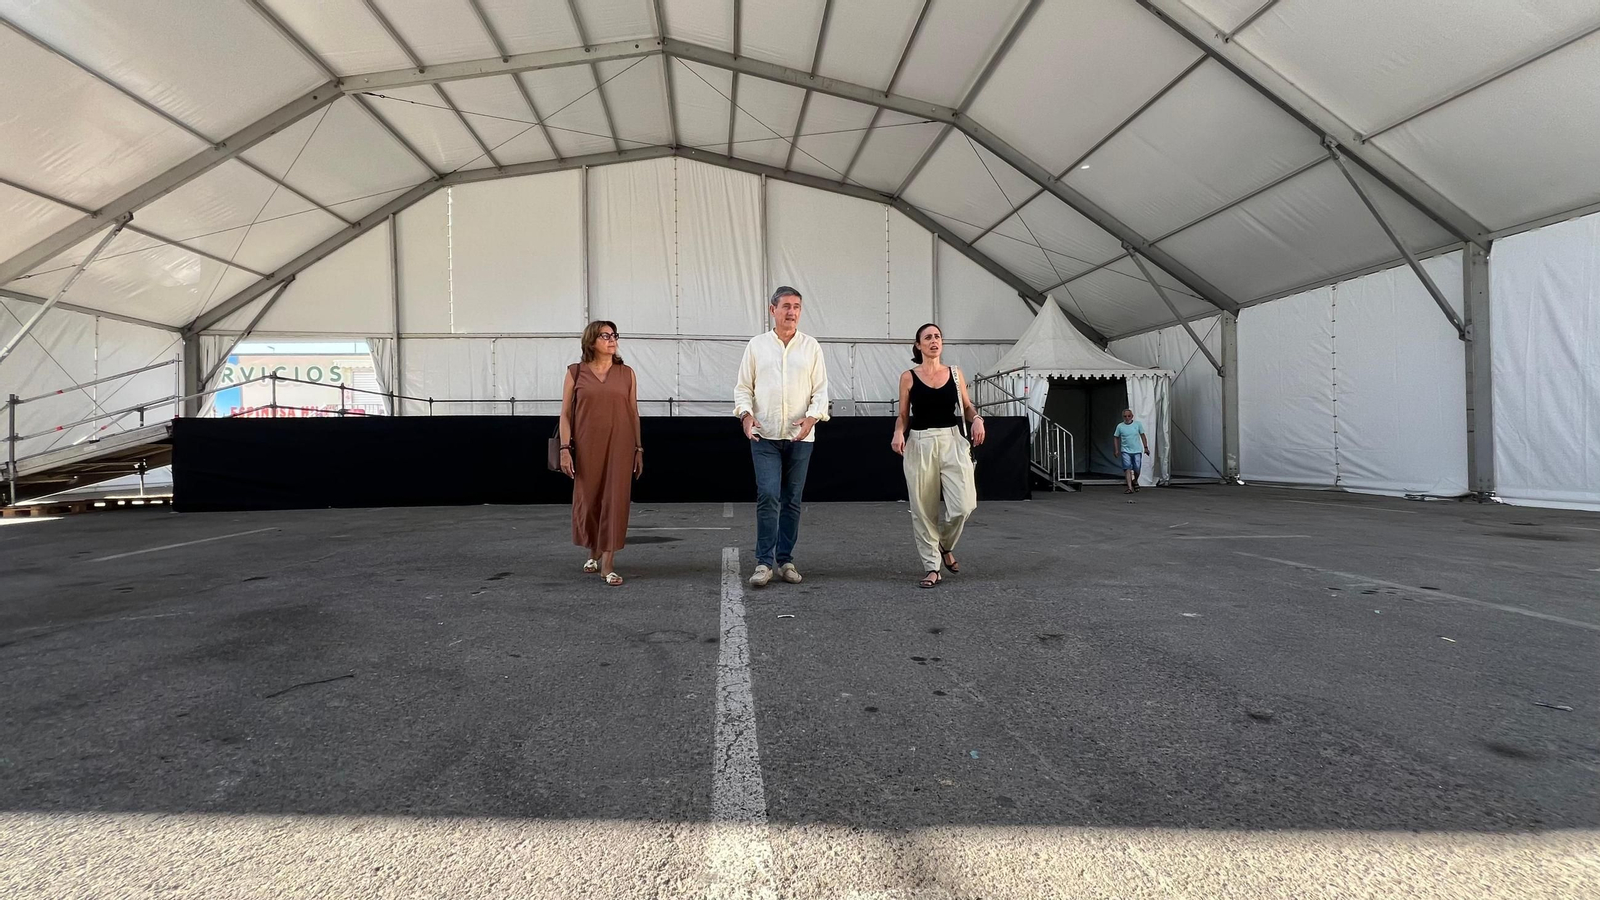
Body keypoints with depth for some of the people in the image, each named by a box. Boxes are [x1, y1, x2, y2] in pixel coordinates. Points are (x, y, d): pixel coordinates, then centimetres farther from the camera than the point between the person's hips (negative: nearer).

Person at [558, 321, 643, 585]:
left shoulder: (626, 374, 7)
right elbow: (565, 414, 3)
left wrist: (638, 449, 6)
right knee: (589, 500, 9)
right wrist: (565, 448, -5)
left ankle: (608, 563, 0)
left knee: (614, 499, -4)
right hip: (587, 447, 0)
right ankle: (593, 553, 33)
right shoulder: (576, 372, 4)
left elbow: (634, 413, 8)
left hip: (619, 447, 0)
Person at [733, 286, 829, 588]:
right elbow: (743, 387, 7)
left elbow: (820, 389, 4)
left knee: (792, 501, 7)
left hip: (800, 436, 2)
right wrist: (746, 413, -11)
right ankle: (764, 562, -1)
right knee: (768, 496, -10)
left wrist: (812, 416, -14)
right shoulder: (756, 345, 6)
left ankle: (785, 560, 18)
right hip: (764, 436, -1)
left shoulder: (811, 346, 6)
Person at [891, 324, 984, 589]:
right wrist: (898, 433, -13)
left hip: (952, 442, 1)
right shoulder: (908, 377, 4)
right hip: (920, 444, -1)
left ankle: (945, 546, 22)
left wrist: (977, 419, -4)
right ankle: (932, 568, 12)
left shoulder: (955, 373, 9)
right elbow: (903, 415, 6)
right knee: (923, 509, 0)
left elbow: (967, 407, 16)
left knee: (963, 505, -9)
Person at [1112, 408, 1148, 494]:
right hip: (1125, 451, -1)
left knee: (1137, 469, 5)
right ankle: (1129, 487, -11)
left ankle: (1135, 481, 36)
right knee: (1127, 469, -11)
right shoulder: (1120, 426, 0)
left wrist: (1146, 447, 7)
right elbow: (1115, 437, 7)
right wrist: (1116, 450, 0)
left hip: (1137, 451, 1)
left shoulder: (1138, 424, 2)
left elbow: (1142, 435, 9)